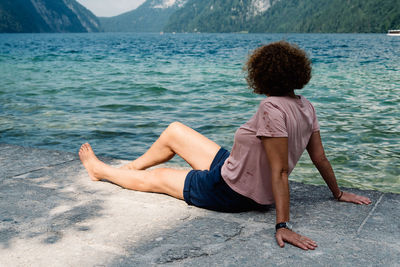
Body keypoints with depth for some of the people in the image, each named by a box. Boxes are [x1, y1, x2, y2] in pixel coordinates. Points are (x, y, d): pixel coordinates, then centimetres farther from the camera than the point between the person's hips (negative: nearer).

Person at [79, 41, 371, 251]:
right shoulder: (306, 106, -3)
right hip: (233, 168, 8)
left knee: (155, 177, 13)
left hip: (232, 192, -8)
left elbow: (280, 172, -33)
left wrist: (283, 225, -32)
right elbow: (320, 157, 3)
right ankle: (129, 167, 40)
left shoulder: (272, 108, -29)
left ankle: (101, 170, 40)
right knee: (173, 131, 17)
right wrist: (338, 193, 16)